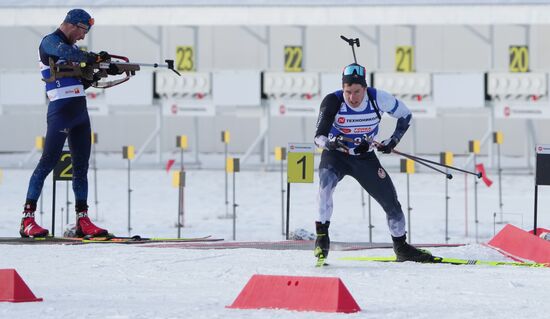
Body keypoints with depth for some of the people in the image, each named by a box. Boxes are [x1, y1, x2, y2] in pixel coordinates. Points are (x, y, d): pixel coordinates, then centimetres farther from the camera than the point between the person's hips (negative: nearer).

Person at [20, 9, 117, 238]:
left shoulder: (71, 48, 21)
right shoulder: (50, 42, -4)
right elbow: (65, 53, -27)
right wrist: (94, 58, -33)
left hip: (80, 111, 9)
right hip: (60, 110, -9)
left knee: (81, 166, 7)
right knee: (48, 161, -11)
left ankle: (82, 221, 9)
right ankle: (27, 220, -11)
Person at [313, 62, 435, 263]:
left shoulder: (379, 99, -19)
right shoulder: (333, 102, -25)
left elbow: (405, 115, -2)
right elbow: (319, 137, -29)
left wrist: (394, 141, -14)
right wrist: (329, 143, -51)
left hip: (365, 158, 3)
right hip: (336, 156, -2)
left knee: (390, 200, 2)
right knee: (326, 182, -33)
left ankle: (401, 247, 24)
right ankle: (321, 237, -26)